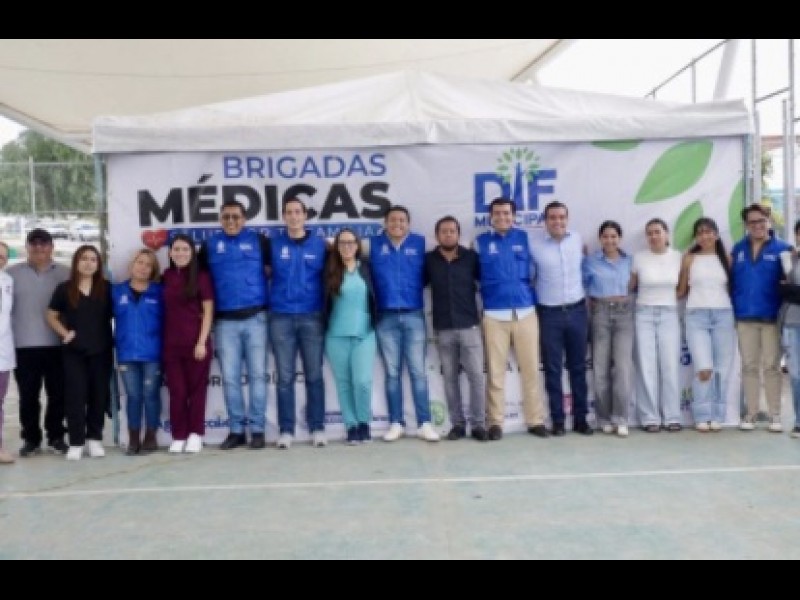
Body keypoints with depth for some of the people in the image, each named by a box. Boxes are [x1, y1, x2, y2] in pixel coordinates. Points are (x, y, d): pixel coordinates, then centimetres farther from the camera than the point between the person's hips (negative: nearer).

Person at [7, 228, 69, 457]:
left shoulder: (65, 274, 5)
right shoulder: (13, 273, 7)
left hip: (56, 345, 0)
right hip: (24, 346, 0)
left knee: (57, 394, 6)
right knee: (28, 395, 5)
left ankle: (56, 437, 18)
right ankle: (31, 439, 16)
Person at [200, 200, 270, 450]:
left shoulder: (259, 241, 4)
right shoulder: (210, 245, 10)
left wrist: (271, 299, -7)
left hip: (255, 318, -2)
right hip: (225, 321, 2)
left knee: (257, 374, 1)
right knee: (230, 377, 4)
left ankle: (257, 429, 8)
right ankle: (236, 430, 13)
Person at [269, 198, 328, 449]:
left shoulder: (319, 244, 5)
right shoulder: (273, 244, 6)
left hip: (312, 317, 0)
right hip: (281, 318, 0)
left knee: (314, 375, 3)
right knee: (285, 377, 2)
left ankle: (317, 428, 10)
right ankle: (286, 430, 8)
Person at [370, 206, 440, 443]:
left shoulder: (419, 243, 4)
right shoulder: (374, 244, 6)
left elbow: (427, 274, 4)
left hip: (414, 316, -1)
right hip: (386, 318, 1)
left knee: (418, 371, -1)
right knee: (392, 372, 5)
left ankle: (425, 423, 2)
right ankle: (396, 423, 11)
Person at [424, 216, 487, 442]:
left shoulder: (471, 257, 1)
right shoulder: (429, 260, 4)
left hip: (469, 325, -1)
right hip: (443, 328, 1)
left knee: (476, 375, -3)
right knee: (450, 377, 6)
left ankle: (478, 424, 5)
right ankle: (457, 424, 14)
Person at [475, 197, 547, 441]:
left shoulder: (525, 238, 9)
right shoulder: (481, 242, 7)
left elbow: (534, 270, 13)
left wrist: (528, 291, 5)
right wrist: (489, 290, 2)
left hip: (526, 311, 1)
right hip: (494, 314, -1)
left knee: (531, 368, 3)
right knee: (496, 370, 1)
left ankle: (536, 420, 11)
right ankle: (495, 422, 8)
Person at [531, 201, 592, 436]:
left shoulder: (578, 239, 3)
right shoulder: (534, 247, -7)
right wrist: (531, 303, -3)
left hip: (577, 311, 3)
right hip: (549, 314, -2)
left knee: (578, 367, 8)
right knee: (553, 369, 2)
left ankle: (580, 418, 16)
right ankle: (558, 420, 9)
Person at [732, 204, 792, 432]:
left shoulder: (782, 249, -2)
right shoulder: (738, 249, 8)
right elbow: (731, 279, 9)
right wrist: (733, 310, 0)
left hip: (772, 317, -2)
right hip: (745, 317, 3)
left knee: (771, 366, 4)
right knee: (749, 366, 8)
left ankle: (775, 414, 11)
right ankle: (751, 413, 15)